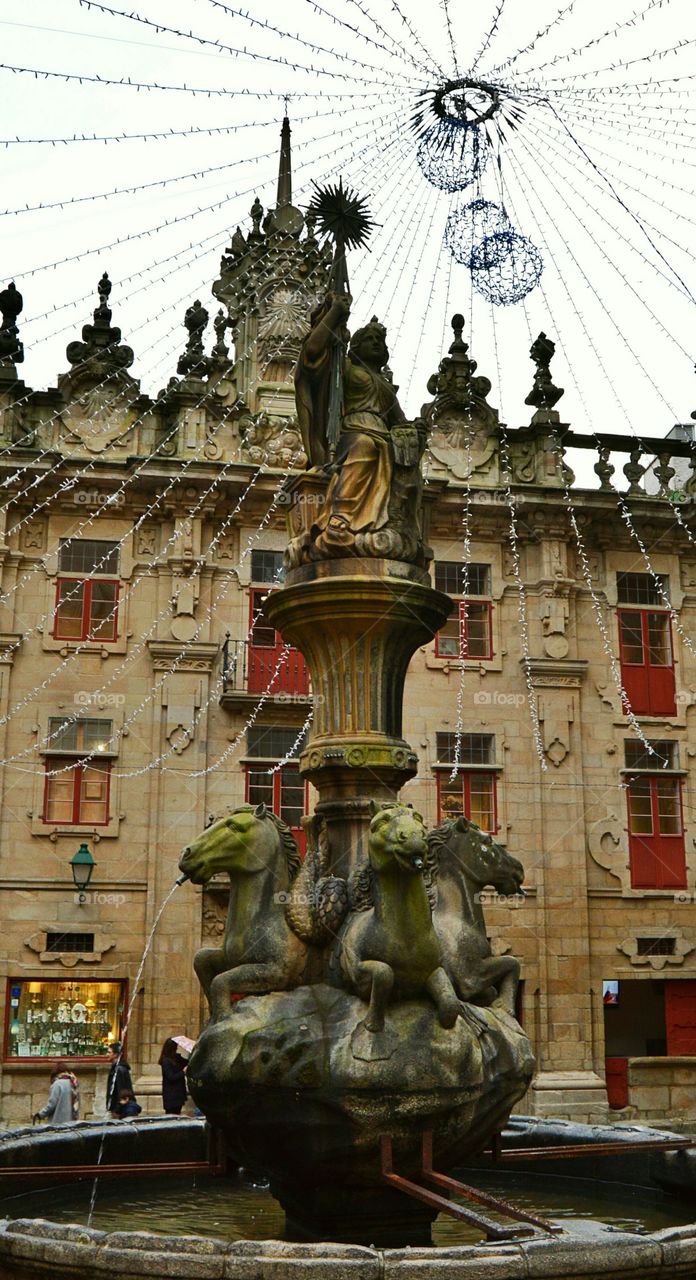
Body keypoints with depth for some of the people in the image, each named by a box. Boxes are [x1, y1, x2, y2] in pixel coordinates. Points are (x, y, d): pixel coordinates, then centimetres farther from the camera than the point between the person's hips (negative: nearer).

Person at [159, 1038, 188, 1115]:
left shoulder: (177, 1058, 8)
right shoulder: (166, 1061, -16)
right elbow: (171, 1077, -19)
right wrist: (183, 1072, -19)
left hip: (178, 1093, 8)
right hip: (171, 1095, -8)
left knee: (177, 1114, 10)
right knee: (172, 1116, -5)